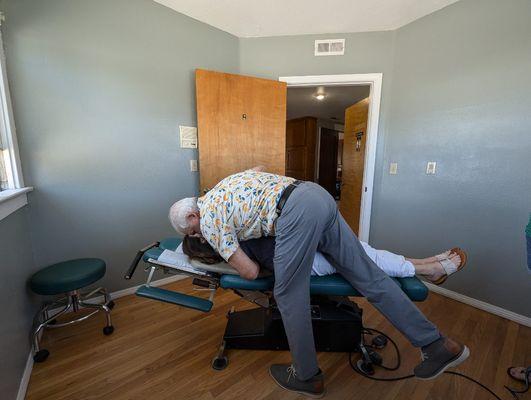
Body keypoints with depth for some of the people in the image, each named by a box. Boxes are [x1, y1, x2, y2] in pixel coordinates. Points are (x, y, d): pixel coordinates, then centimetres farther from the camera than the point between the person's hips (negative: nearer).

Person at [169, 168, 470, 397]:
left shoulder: (208, 220, 5)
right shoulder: (222, 188, 29)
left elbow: (249, 272, 3)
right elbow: (259, 170, 47)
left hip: (295, 211, -9)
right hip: (319, 194, 9)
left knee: (289, 296, 10)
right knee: (369, 277, 12)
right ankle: (438, 344, 24)